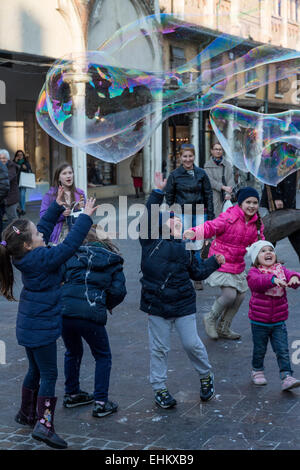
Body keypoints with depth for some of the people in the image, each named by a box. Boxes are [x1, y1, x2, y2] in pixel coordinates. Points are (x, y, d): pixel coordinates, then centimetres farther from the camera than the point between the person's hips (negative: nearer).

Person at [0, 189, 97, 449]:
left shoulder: (25, 257, 2)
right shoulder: (43, 259, -23)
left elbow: (44, 227, 14)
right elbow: (70, 245, -25)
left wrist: (57, 206, 14)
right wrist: (86, 216, -18)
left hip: (28, 326, 9)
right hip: (41, 327, -9)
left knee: (36, 371, 22)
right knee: (49, 374, -4)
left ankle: (26, 413, 35)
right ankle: (44, 425, -7)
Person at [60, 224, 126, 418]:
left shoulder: (73, 255, 11)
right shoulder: (112, 261, 9)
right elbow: (119, 291, 1)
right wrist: (106, 305, 19)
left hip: (64, 309, 3)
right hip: (91, 313, -3)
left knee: (73, 352, 26)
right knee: (103, 357, 16)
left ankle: (71, 394, 37)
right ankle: (101, 403, 12)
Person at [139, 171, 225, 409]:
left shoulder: (186, 249, 8)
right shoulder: (152, 241, -1)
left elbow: (198, 272, 17)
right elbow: (147, 217, -12)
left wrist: (214, 262, 6)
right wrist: (158, 193, -15)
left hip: (183, 304, 2)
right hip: (156, 305, -1)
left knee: (192, 344, 6)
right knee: (159, 348, 7)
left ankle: (206, 376, 32)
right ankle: (159, 388, 20)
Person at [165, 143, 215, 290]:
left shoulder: (201, 173, 4)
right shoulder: (174, 175, 1)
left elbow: (208, 194, 8)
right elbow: (169, 196, 7)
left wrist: (210, 215, 4)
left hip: (200, 213, 1)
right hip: (183, 214, -1)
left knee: (199, 246, 1)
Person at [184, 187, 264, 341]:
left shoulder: (257, 223, 2)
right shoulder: (229, 217, -19)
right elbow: (210, 227, -24)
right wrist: (194, 233, -42)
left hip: (237, 264, 7)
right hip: (220, 262, -7)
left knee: (240, 296, 11)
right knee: (230, 294, -18)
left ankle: (223, 329, 33)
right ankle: (210, 318, 13)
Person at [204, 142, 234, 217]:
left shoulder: (227, 165, 12)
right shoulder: (208, 165, 5)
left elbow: (231, 180, 3)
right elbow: (210, 181, -6)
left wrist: (228, 193, -12)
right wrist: (223, 187, -16)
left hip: (226, 197, 2)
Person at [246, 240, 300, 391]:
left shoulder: (281, 269, 3)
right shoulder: (253, 272, -10)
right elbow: (256, 281, -32)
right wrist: (273, 280, -48)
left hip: (279, 321, 2)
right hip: (259, 321, -2)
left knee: (283, 350, -1)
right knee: (259, 349, 13)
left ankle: (286, 377, 0)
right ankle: (257, 371, 36)